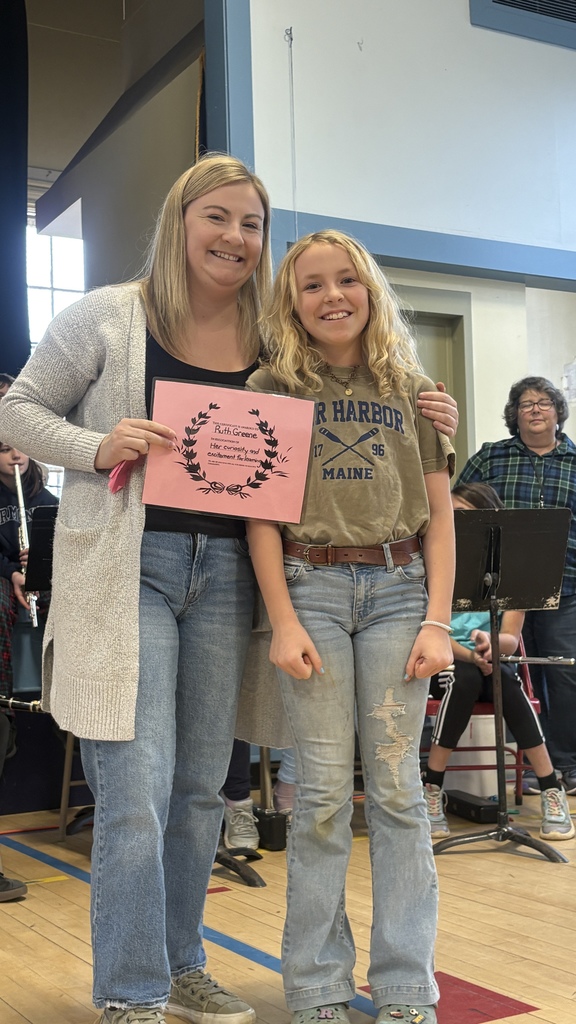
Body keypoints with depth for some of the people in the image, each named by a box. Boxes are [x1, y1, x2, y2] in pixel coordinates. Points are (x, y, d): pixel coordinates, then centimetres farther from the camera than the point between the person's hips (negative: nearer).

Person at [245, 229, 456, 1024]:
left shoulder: (412, 388, 11)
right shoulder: (272, 388, 6)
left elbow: (439, 514, 8)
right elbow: (260, 513, 1)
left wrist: (438, 621, -2)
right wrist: (283, 620, -9)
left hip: (398, 586, 1)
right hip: (311, 585, -1)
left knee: (395, 785, 4)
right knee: (323, 790, 2)